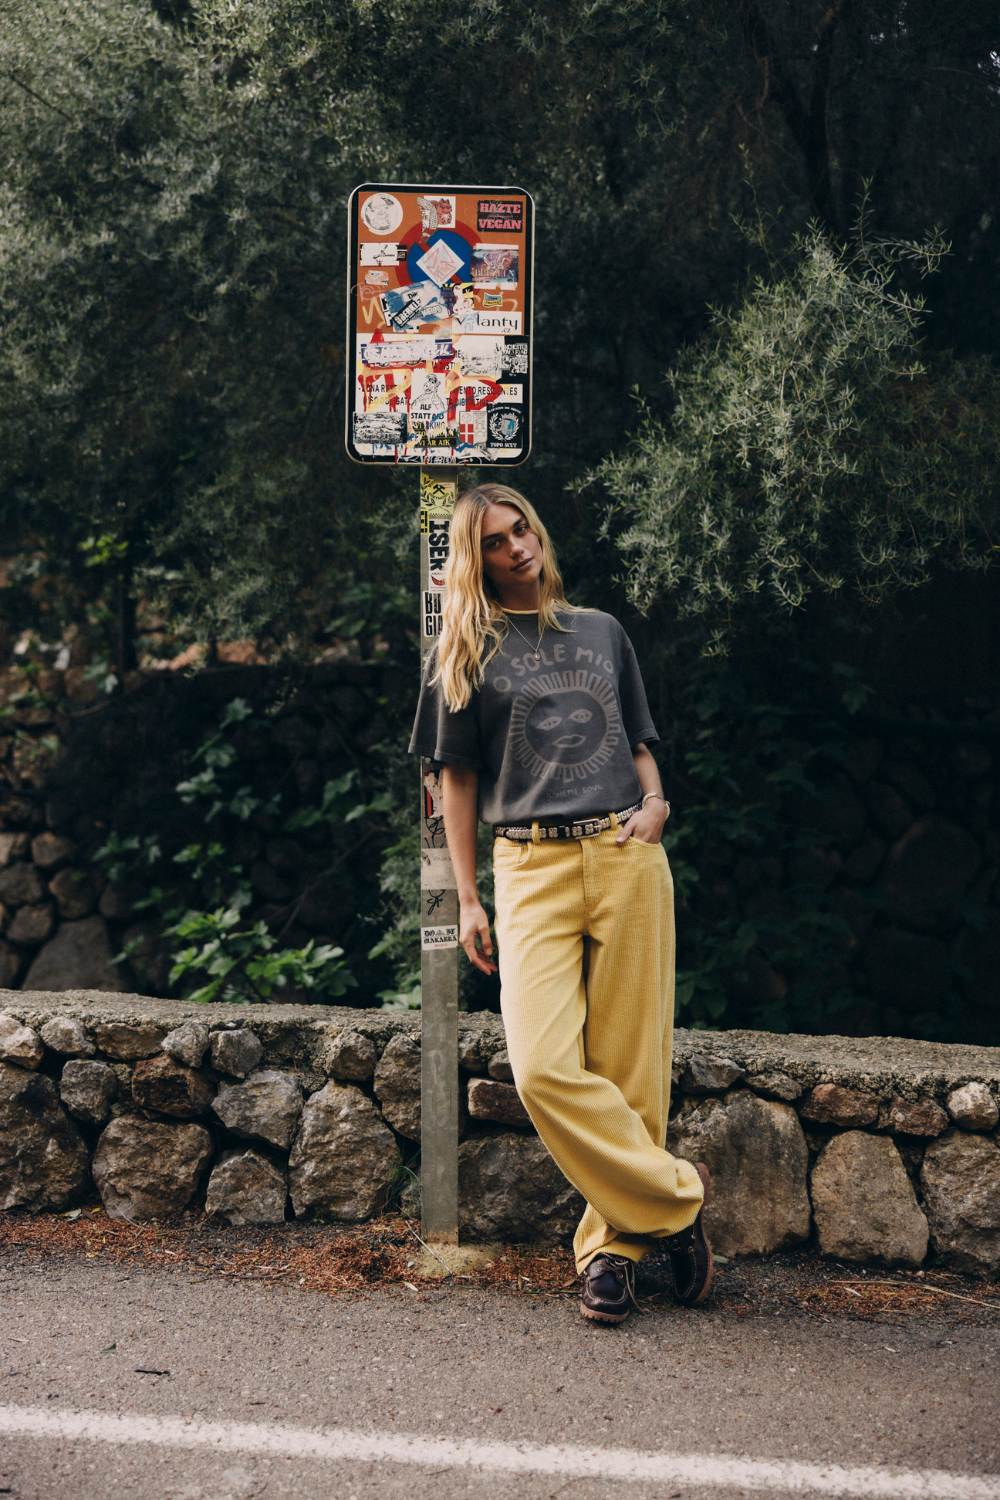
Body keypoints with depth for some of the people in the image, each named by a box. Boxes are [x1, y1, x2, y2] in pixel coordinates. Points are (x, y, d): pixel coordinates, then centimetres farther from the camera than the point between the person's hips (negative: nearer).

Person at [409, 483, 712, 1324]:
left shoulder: (602, 631, 19)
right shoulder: (465, 652, 13)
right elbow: (458, 778, 12)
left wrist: (655, 802, 3)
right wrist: (468, 900, 6)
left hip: (628, 858, 2)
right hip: (532, 867, -2)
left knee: (629, 1067, -2)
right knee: (543, 1068, -18)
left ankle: (613, 1242, 10)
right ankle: (674, 1197, -3)